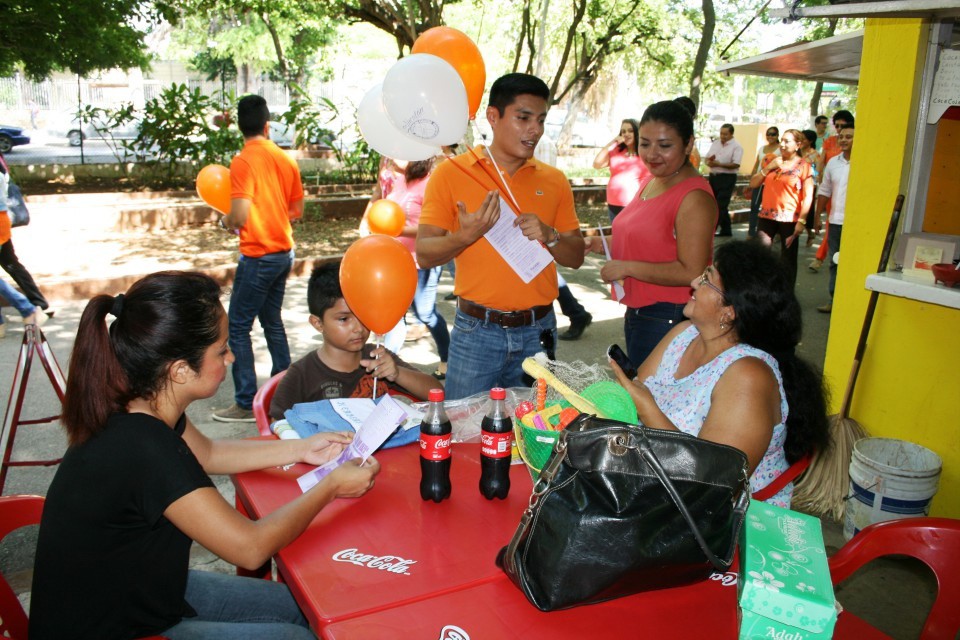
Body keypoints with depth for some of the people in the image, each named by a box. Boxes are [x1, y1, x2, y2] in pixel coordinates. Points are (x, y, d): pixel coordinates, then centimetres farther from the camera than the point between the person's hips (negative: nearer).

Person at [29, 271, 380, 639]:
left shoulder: (139, 411, -9)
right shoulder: (143, 449, -35)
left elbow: (206, 453, 14)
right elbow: (250, 547, -26)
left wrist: (299, 450, 9)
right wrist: (331, 487, -13)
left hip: (136, 592, 8)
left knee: (296, 605, 12)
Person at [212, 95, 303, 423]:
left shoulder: (243, 161, -15)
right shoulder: (286, 159, 6)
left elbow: (239, 216, -20)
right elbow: (297, 210, 13)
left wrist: (225, 221, 1)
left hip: (258, 256, -7)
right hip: (284, 251, 7)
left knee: (238, 327, 1)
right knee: (272, 321, 19)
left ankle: (246, 403, 3)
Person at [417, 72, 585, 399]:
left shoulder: (554, 181, 7)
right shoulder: (451, 173, -3)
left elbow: (576, 256, 9)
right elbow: (424, 255, -6)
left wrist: (549, 236, -12)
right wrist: (464, 236, -24)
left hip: (537, 332, 3)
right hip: (477, 332, -3)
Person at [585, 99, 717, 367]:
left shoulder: (694, 197, -19)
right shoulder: (652, 181, 10)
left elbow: (691, 272, -25)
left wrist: (627, 268, -22)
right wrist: (606, 245, 7)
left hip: (668, 320, -9)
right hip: (636, 313, 9)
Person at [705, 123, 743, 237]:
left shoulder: (736, 146, -8)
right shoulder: (715, 143, 11)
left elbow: (736, 164, -17)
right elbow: (707, 158, 13)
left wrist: (719, 164, -23)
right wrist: (709, 161, -11)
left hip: (727, 178, -7)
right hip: (713, 176, 7)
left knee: (720, 206, -8)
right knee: (719, 205, 13)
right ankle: (726, 230, 23)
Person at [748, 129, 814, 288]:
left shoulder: (804, 166, -3)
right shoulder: (771, 160, 10)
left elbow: (808, 196, -8)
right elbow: (753, 184, 9)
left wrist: (802, 221, -15)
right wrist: (768, 168, -4)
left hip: (789, 219, -3)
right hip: (767, 216, 4)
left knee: (788, 258, 6)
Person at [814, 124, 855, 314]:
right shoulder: (833, 162, 11)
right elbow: (825, 191, 16)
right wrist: (818, 215, 15)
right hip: (835, 221, 6)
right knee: (835, 263, 12)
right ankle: (835, 300, 21)